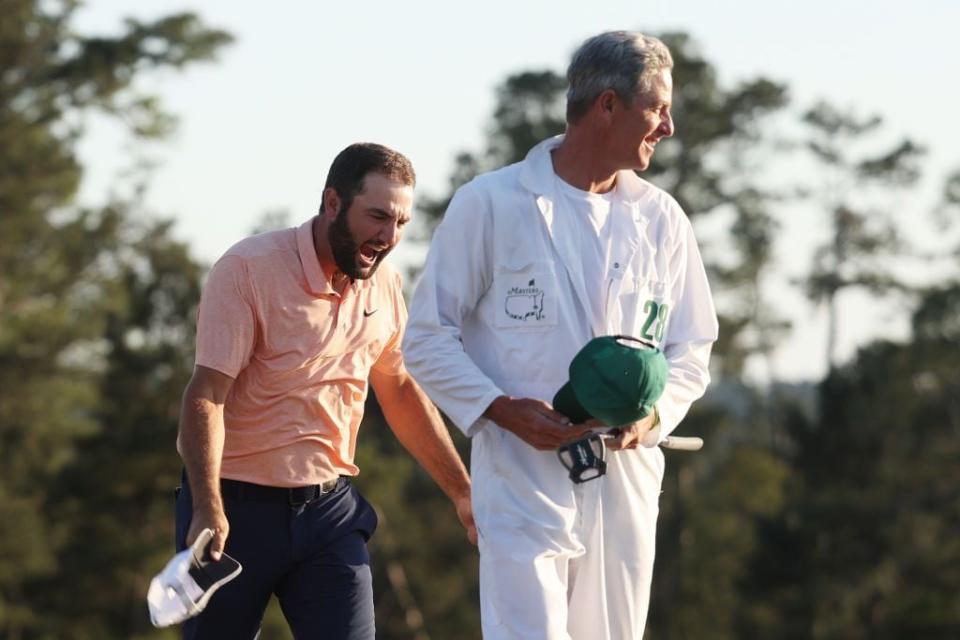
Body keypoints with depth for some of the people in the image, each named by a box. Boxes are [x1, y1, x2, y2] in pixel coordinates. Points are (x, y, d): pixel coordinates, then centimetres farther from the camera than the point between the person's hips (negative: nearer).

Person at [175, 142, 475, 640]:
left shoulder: (384, 285, 6)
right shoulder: (248, 270, -14)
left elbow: (401, 392, 21)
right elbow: (205, 396, -20)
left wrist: (463, 493, 20)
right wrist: (208, 512, -31)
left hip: (329, 507, 5)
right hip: (236, 505, -4)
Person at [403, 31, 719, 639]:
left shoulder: (661, 218, 9)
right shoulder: (490, 204, -2)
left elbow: (692, 348, 15)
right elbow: (427, 338, 1)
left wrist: (652, 412, -7)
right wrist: (500, 408, -15)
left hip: (627, 483, 5)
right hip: (523, 481, -5)